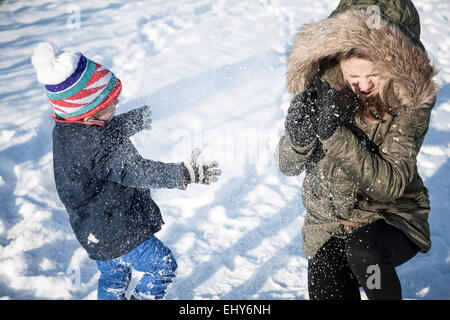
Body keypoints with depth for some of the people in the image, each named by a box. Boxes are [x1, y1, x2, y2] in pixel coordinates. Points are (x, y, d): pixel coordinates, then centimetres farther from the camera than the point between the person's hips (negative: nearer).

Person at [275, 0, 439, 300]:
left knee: (363, 250, -33)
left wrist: (333, 133, -36)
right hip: (328, 221, 3)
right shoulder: (320, 87, -13)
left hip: (392, 217, -2)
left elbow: (391, 183, -26)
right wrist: (298, 137, -32)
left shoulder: (412, 98, -19)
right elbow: (288, 166, -9)